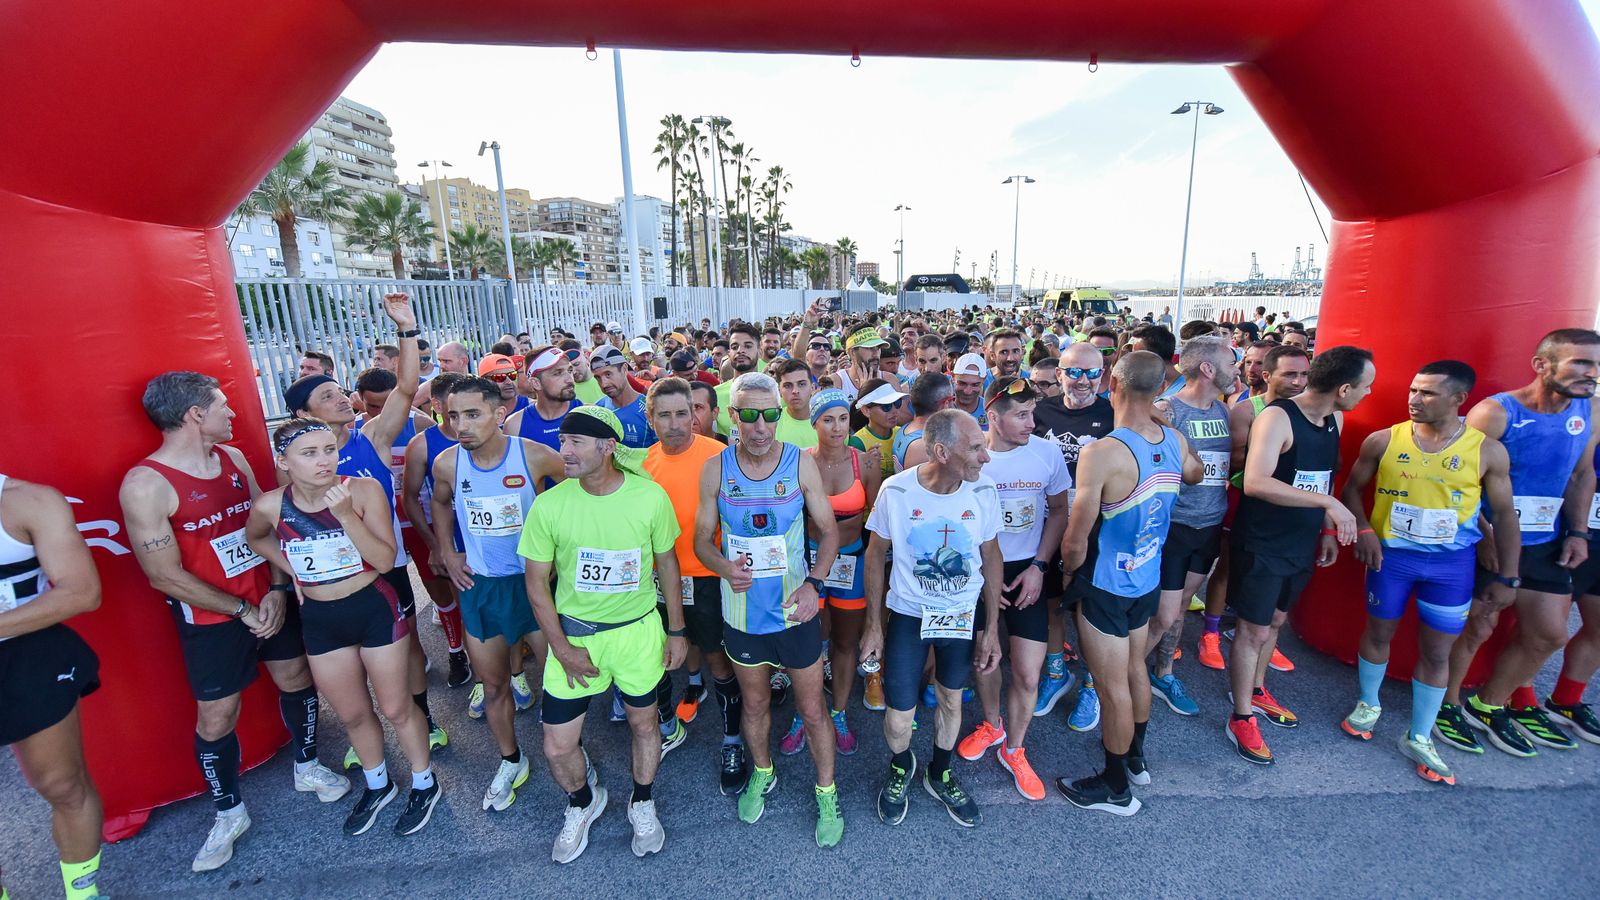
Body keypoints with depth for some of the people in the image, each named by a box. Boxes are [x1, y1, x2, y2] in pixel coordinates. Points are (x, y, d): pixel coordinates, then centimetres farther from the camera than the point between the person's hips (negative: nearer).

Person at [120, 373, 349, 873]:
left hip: (271, 600, 5)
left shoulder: (233, 458, -1)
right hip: (211, 618, -5)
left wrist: (278, 590, -7)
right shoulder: (145, 485, -18)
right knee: (216, 716, 7)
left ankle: (307, 767, 39)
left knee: (297, 678, 16)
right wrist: (243, 611, -12)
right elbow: (166, 576, -16)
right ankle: (229, 813, 30)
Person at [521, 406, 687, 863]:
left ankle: (642, 804, 48)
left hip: (639, 630, 0)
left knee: (644, 723, 17)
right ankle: (583, 801, 43)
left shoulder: (651, 496, -16)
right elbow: (537, 583, -4)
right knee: (557, 747, 7)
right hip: (573, 634, 1)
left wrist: (676, 631, 2)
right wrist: (562, 649, -7)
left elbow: (666, 563, -2)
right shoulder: (549, 505, -15)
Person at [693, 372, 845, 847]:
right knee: (754, 703, 24)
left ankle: (826, 793, 40)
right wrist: (725, 566, -22)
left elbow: (829, 531, -4)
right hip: (741, 612, 2)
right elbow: (702, 539, -1)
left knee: (812, 710, 13)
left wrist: (813, 582, -19)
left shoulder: (801, 463, -12)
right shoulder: (715, 469, -10)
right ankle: (761, 772, 52)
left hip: (795, 610, -1)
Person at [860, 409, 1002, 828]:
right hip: (907, 615, -2)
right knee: (898, 721, 3)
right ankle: (901, 766, 40)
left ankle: (940, 774, 50)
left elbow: (991, 557, -1)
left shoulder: (983, 490, -14)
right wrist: (873, 625, -4)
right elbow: (876, 555, -7)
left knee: (951, 701, 21)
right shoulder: (896, 490, -20)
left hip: (962, 615, 2)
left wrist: (992, 628, 1)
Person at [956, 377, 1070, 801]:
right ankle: (991, 725, 46)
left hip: (1026, 571, 1)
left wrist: (1039, 567, -5)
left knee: (1028, 675, 2)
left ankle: (1013, 750, 31)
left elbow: (1058, 511, 4)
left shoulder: (1046, 452, -8)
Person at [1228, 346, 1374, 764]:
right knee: (1254, 630, 0)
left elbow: (1325, 478, 17)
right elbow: (1256, 482, -33)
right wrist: (1329, 503, -31)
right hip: (1261, 545, -8)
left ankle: (1256, 691, 41)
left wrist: (1328, 529, 13)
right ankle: (1241, 720, 14)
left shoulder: (1334, 419, 5)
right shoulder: (1277, 417, -21)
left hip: (1302, 544, 8)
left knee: (1275, 620, 21)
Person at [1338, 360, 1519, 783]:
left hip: (1451, 563, 0)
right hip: (1390, 555, 0)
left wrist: (1507, 577, 2)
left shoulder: (1487, 451, -7)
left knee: (1437, 651, 8)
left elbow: (1504, 515, 1)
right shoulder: (1383, 441, -7)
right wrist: (1363, 529, -10)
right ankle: (1368, 705, 36)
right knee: (1378, 633, 13)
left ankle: (1419, 738, 24)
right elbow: (1353, 487, 5)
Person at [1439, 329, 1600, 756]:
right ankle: (1447, 706, 22)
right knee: (1476, 628, 3)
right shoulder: (1496, 412, -18)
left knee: (1549, 632, 13)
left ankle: (1490, 705, 31)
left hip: (1545, 543, 7)